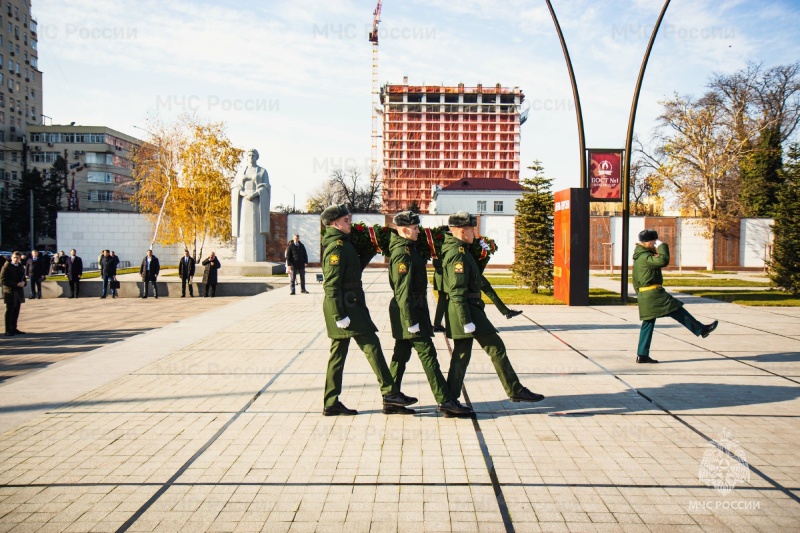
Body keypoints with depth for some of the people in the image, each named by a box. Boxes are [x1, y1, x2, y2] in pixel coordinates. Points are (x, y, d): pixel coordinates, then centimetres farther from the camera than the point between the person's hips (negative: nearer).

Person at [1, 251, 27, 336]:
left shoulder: (21, 267, 13)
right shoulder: (6, 267, -5)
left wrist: (23, 283, -4)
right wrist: (16, 284, -18)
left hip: (19, 292, 6)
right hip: (10, 292, -6)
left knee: (16, 311, 7)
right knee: (9, 312, -3)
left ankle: (14, 329, 15)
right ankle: (8, 330, 0)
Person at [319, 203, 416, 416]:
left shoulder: (343, 243, 16)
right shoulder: (336, 246, -14)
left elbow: (357, 266, 25)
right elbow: (331, 284, -20)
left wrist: (371, 250, 17)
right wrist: (339, 315, -23)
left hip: (349, 305, 10)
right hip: (345, 305, -10)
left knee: (338, 352, 10)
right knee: (371, 345, -5)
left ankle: (331, 403, 15)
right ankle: (389, 393, 1)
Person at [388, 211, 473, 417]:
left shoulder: (408, 248, 13)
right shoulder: (402, 252, -16)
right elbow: (402, 289, -21)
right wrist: (410, 319, -23)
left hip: (413, 309, 10)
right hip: (409, 309, -10)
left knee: (401, 355, 11)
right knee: (427, 354, -7)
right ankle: (445, 401, -2)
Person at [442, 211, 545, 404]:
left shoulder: (451, 248, 13)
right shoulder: (458, 254, -17)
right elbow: (458, 292, -22)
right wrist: (467, 321, -23)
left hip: (467, 309, 10)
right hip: (467, 310, -10)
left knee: (461, 355, 11)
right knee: (496, 348, -1)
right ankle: (515, 391, 9)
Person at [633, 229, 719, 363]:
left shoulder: (639, 258, 17)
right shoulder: (645, 257, -15)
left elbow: (635, 281, 21)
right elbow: (663, 260, -29)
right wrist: (662, 246, -15)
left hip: (644, 295, 10)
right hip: (653, 293, -10)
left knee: (648, 323, 10)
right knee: (678, 312, 3)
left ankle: (642, 355, 9)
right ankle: (702, 330, 17)